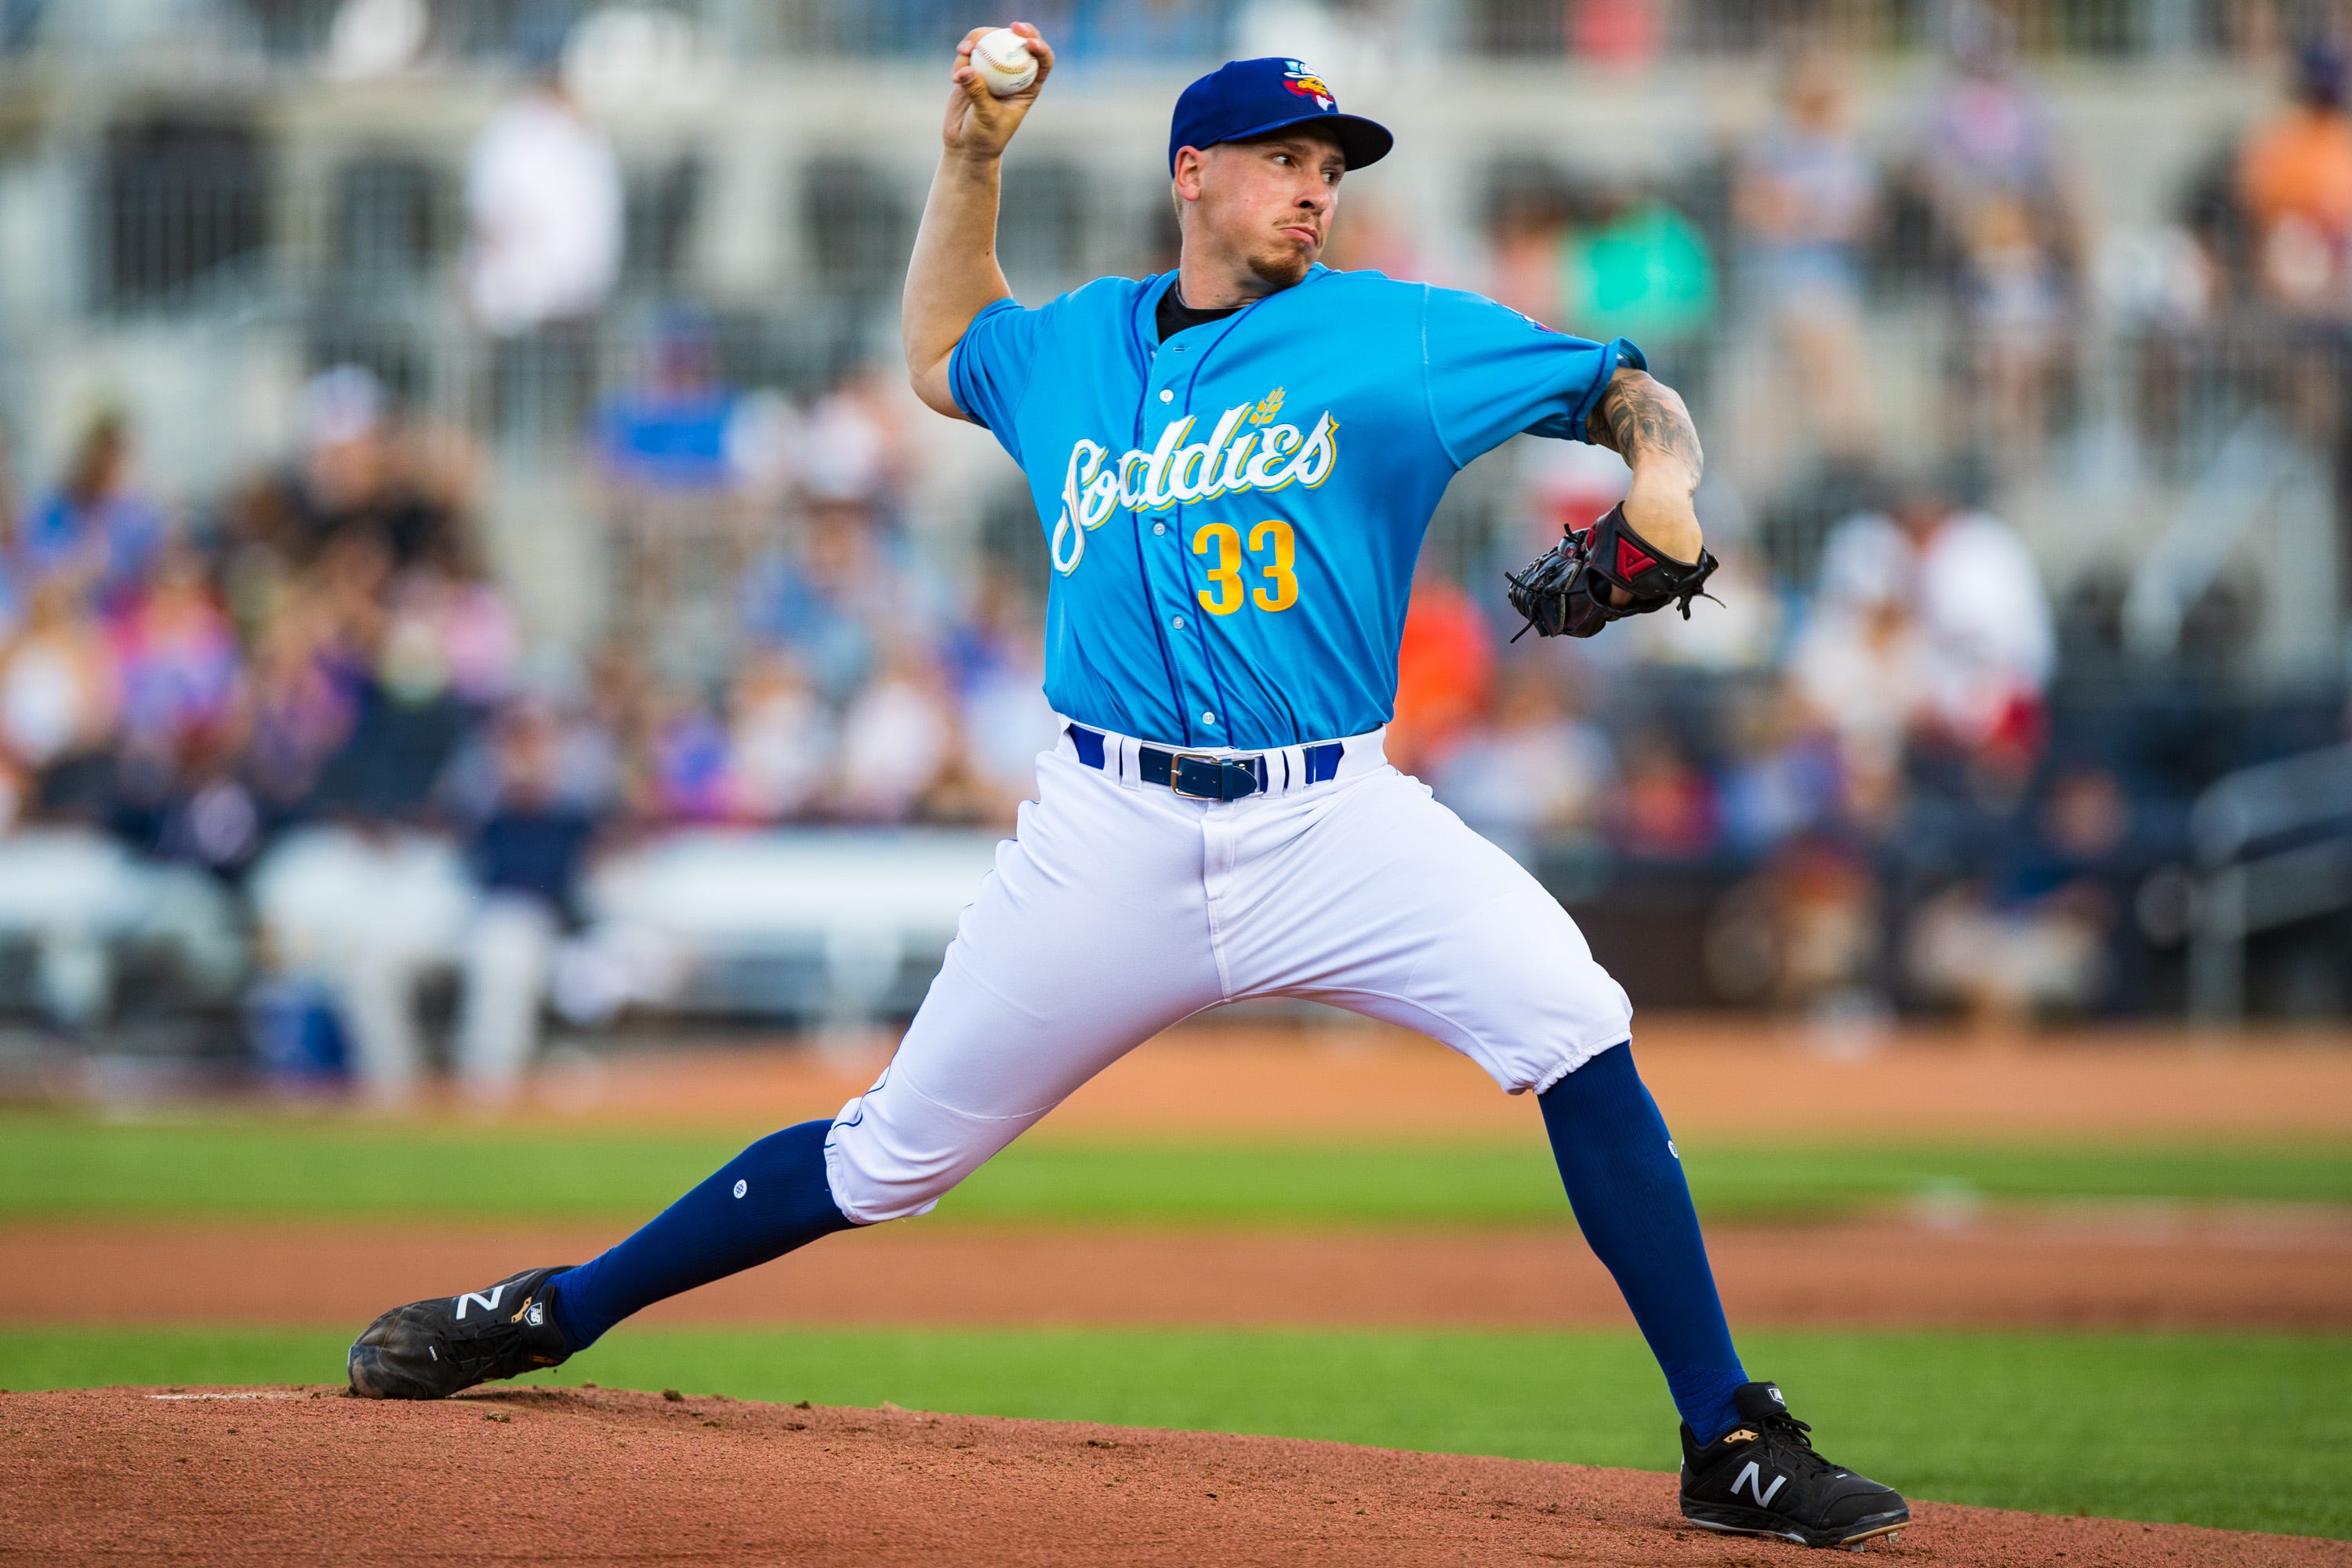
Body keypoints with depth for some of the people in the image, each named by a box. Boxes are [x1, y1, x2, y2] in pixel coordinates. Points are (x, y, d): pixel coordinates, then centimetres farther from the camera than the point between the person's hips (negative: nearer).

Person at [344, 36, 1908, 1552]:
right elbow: (941, 355, 35)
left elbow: (1627, 389, 5)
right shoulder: (1072, 348, 13)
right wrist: (974, 157, 23)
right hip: (1114, 835, 2)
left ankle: (1733, 1446, -17)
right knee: (896, 1149, 6)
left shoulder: (1397, 338, 3)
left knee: (1575, 1029, -23)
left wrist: (1660, 481, -17)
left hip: (1335, 817, -2)